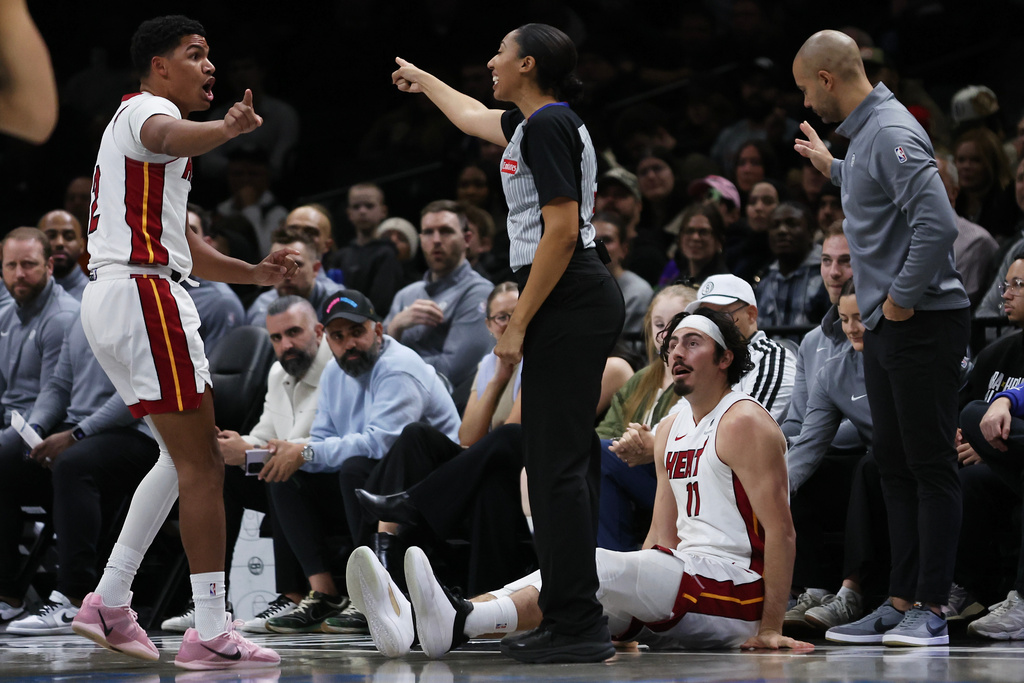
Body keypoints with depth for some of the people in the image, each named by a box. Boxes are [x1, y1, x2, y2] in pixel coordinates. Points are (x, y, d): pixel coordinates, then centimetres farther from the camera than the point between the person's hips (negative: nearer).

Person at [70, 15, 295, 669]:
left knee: (186, 455, 19)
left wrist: (256, 273, 17)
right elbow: (167, 138, -34)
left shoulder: (144, 120, 27)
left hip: (114, 296, 11)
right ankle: (212, 634, -10)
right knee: (203, 464, -9)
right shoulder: (147, 109, -5)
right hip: (143, 293, -11)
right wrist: (228, 127, -55)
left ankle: (109, 602, 17)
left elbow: (182, 242, 30)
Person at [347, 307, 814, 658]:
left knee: (596, 566, -28)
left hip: (735, 592, -8)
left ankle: (458, 624, -49)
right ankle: (413, 623, -32)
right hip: (687, 578, 8)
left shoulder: (744, 423, -7)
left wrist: (771, 629, -20)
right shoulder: (671, 430, 20)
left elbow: (781, 530, -14)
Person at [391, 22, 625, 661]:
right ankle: (575, 619, 14)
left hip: (568, 300, -10)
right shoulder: (539, 122, 17)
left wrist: (518, 325, -17)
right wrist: (424, 81, 57)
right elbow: (474, 117, 40)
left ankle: (577, 627, -11)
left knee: (557, 462, -11)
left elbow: (561, 231, -19)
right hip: (583, 298, 10)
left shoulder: (547, 127, -13)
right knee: (567, 458, 11)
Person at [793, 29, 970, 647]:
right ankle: (903, 601, 16)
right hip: (887, 327, 11)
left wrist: (904, 299, -20)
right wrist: (830, 166, 33)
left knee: (931, 466, -6)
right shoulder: (867, 132, 14)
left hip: (924, 324, -10)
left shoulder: (893, 134, -18)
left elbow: (937, 221, -27)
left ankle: (932, 609, -4)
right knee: (896, 465, 12)